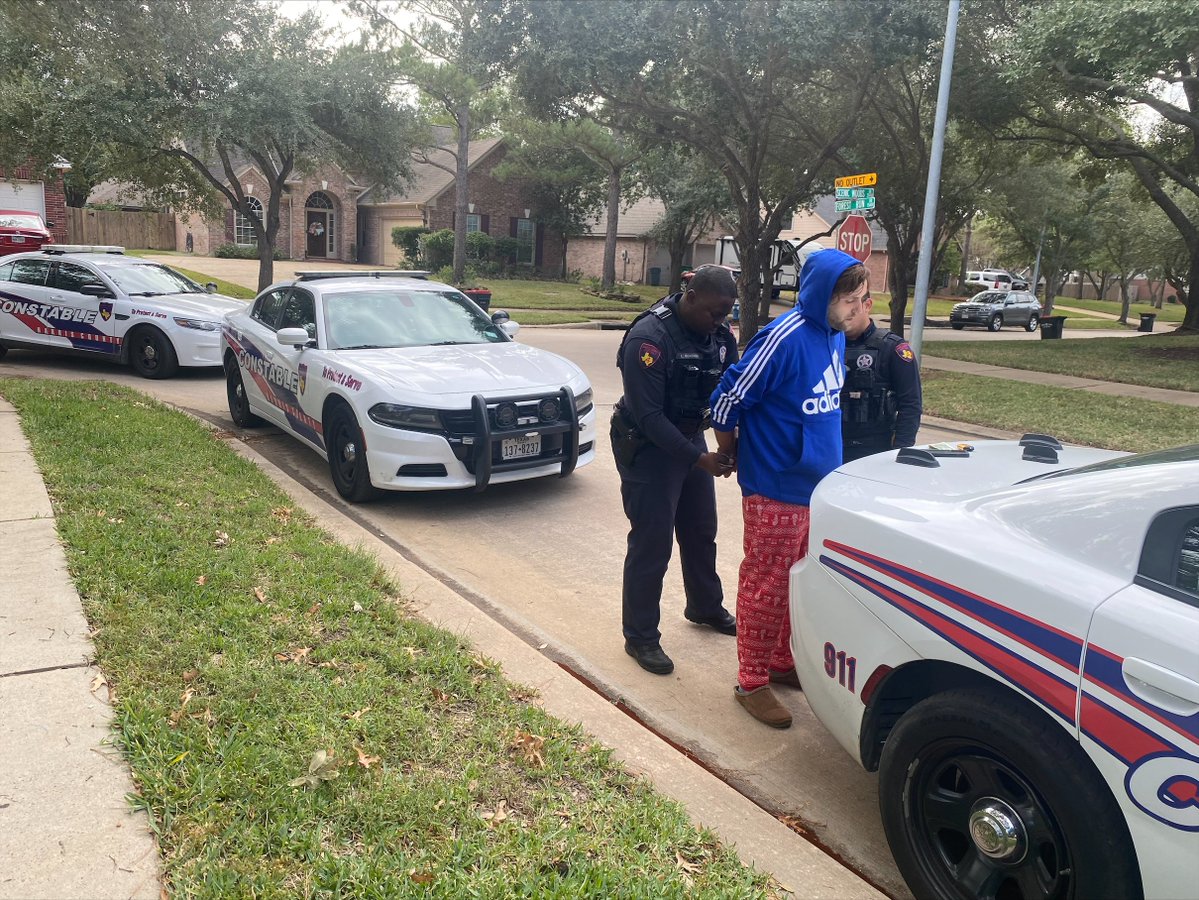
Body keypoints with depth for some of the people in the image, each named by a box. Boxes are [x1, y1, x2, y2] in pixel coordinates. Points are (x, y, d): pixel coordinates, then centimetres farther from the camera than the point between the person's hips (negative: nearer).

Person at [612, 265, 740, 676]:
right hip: (647, 447, -8)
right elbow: (649, 415, -27)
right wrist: (698, 458, -32)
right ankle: (640, 637, 12)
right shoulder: (650, 336, -25)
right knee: (651, 542, -3)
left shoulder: (720, 337, -3)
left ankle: (705, 607, 44)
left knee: (701, 531, 21)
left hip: (690, 440, 8)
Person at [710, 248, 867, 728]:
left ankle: (783, 662, 35)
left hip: (818, 486, 8)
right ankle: (752, 682, 17)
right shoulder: (784, 339, -21)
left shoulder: (835, 336, 5)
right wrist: (731, 457, -1)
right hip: (776, 490, -8)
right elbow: (727, 402, -15)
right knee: (766, 587, 3)